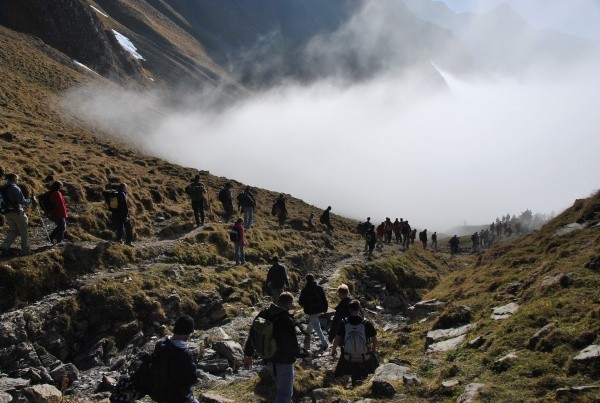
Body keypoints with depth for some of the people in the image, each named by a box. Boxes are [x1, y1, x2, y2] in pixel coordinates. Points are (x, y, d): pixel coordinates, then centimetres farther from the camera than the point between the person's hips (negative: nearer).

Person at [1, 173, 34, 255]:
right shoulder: (15, 188, -17)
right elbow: (22, 201, -19)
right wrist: (31, 200, -3)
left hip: (7, 213, 7)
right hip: (16, 212, -7)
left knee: (13, 230, 15)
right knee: (24, 232, 7)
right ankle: (25, 250, 13)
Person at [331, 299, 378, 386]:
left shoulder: (344, 324, -19)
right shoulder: (367, 324, -21)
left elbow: (337, 339, -8)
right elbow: (374, 339, -8)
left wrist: (333, 350, 11)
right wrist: (374, 349, 13)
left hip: (348, 359, 1)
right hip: (365, 359, -1)